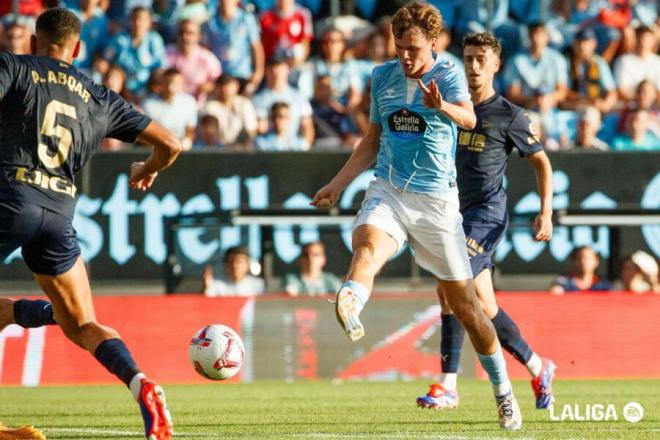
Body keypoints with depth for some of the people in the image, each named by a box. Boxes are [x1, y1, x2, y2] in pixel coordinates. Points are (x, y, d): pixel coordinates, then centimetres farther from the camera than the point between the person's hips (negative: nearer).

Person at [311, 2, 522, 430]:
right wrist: (338, 184, 18)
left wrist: (443, 106, -49)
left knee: (464, 303, 4)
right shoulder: (382, 77, 9)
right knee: (367, 245, -33)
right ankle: (350, 310, -66)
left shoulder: (448, 73, -6)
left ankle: (503, 392, 22)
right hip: (387, 191, 3)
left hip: (436, 198, -3)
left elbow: (469, 119, -27)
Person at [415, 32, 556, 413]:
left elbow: (541, 161, 4)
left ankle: (448, 386, -13)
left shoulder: (510, 116, -3)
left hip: (487, 213, -6)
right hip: (458, 213, 7)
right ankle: (538, 368, 16)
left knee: (449, 288, -18)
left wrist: (546, 213, -4)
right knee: (484, 306, 4)